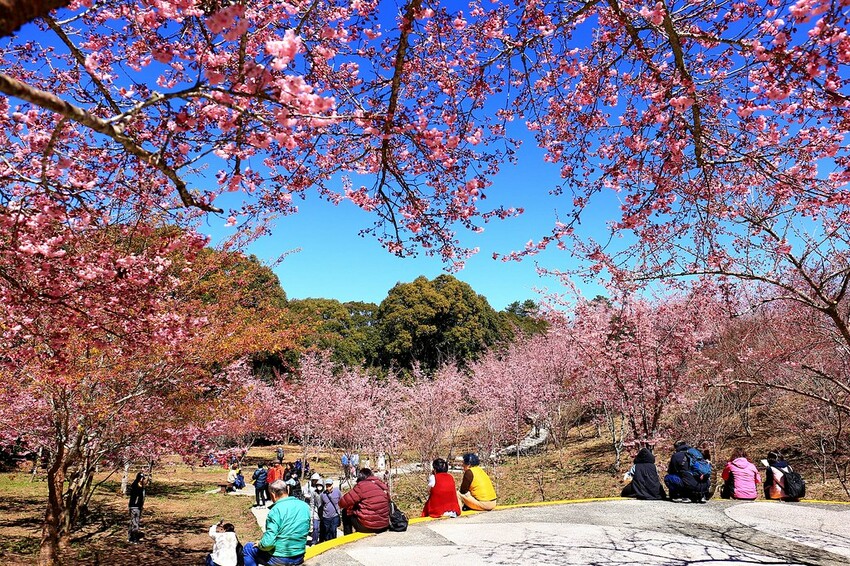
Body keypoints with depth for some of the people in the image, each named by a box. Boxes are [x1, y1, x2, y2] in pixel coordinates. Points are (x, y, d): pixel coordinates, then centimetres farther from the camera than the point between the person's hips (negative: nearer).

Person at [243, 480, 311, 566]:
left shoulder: (277, 510, -20)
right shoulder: (305, 506, -2)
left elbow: (268, 542, -24)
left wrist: (260, 543, -4)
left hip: (280, 559, -6)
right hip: (299, 558, 6)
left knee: (248, 548, 17)